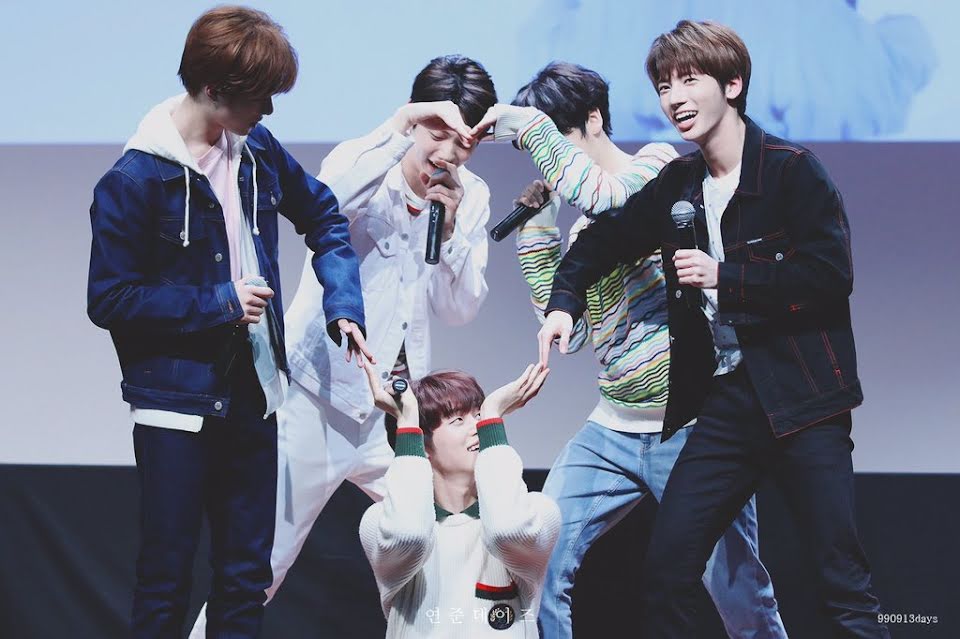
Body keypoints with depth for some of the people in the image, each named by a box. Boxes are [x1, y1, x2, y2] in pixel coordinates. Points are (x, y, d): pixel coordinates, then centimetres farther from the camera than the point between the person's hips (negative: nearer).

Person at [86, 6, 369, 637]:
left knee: (247, 576, 11)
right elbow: (109, 299, -14)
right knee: (166, 582, 0)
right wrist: (218, 303, -15)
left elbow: (324, 216, 17)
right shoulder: (135, 179, -15)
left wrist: (344, 303, 2)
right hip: (177, 401, -6)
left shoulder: (257, 149, 1)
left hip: (252, 395, 6)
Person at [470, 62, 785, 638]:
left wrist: (532, 126, -16)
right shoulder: (569, 219, 14)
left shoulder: (655, 162, -3)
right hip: (614, 431, 6)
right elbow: (567, 331, 8)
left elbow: (601, 194, -26)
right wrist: (533, 226, 5)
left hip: (693, 426, -6)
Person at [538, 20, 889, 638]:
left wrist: (724, 277, -14)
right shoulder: (676, 186, 11)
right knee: (665, 570, 1)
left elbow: (831, 275, -14)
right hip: (723, 402, 6)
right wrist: (565, 300, 7)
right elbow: (604, 240, 25)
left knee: (845, 585, -6)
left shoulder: (792, 169, -6)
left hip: (801, 400, -6)